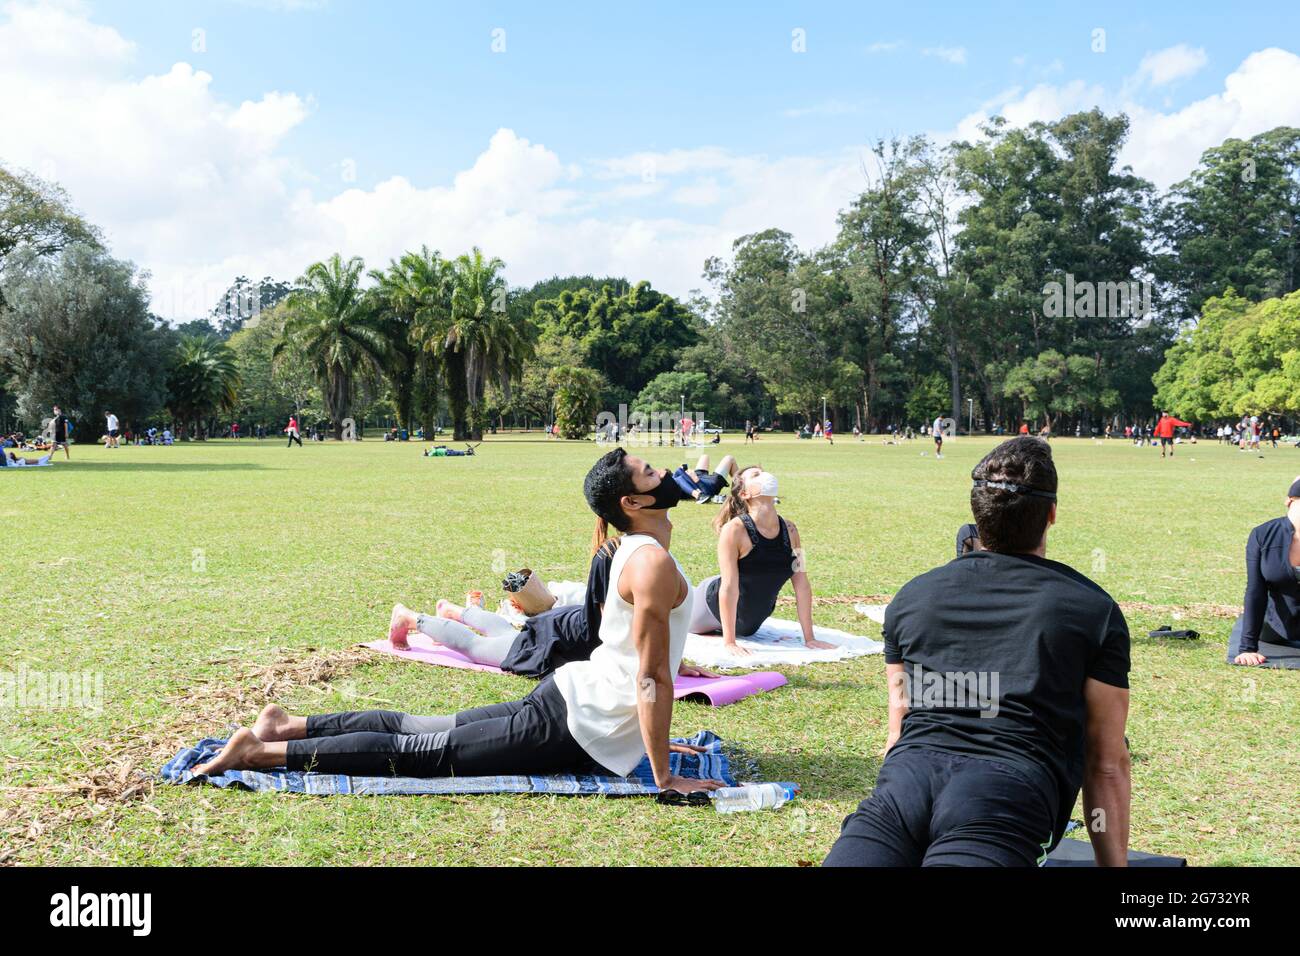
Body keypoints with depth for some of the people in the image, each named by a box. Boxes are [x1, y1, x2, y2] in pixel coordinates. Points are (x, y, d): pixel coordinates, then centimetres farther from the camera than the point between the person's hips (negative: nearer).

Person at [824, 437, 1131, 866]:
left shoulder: (912, 596, 23)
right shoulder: (1094, 609, 15)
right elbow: (1107, 764, 18)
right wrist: (1115, 862, 27)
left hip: (906, 772, 3)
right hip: (1013, 787, -2)